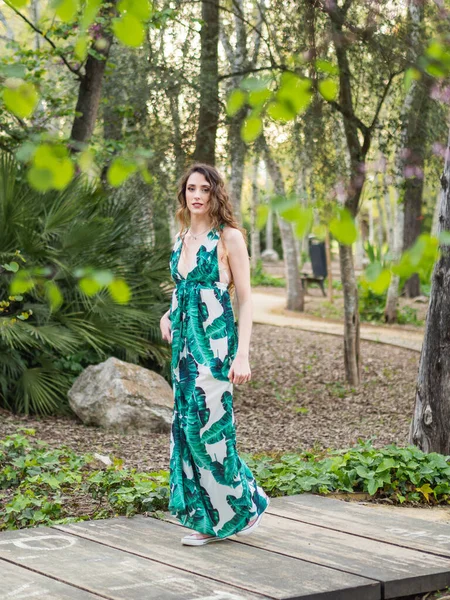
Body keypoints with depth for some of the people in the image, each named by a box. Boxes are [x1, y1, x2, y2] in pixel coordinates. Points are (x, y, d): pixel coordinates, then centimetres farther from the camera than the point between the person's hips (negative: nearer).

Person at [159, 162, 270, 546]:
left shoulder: (229, 237, -6)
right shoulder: (183, 238, 13)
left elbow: (245, 299, -8)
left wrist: (243, 355, -15)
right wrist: (169, 316, 5)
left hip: (214, 341, -7)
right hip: (185, 341, 7)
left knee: (209, 425, -10)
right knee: (187, 425, 6)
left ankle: (246, 502, 11)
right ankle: (209, 519, 15)